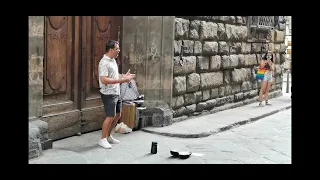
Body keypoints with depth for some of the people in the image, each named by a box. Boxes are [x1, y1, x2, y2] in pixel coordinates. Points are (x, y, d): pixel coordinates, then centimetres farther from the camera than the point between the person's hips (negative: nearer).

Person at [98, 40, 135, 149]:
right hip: (108, 94, -10)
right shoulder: (104, 63, -18)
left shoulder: (113, 60, 12)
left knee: (117, 115, 15)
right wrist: (121, 80, -28)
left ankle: (108, 136, 28)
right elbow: (104, 80, -26)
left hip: (116, 93, 10)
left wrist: (124, 76, 8)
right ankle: (102, 139, 7)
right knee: (110, 117, -7)